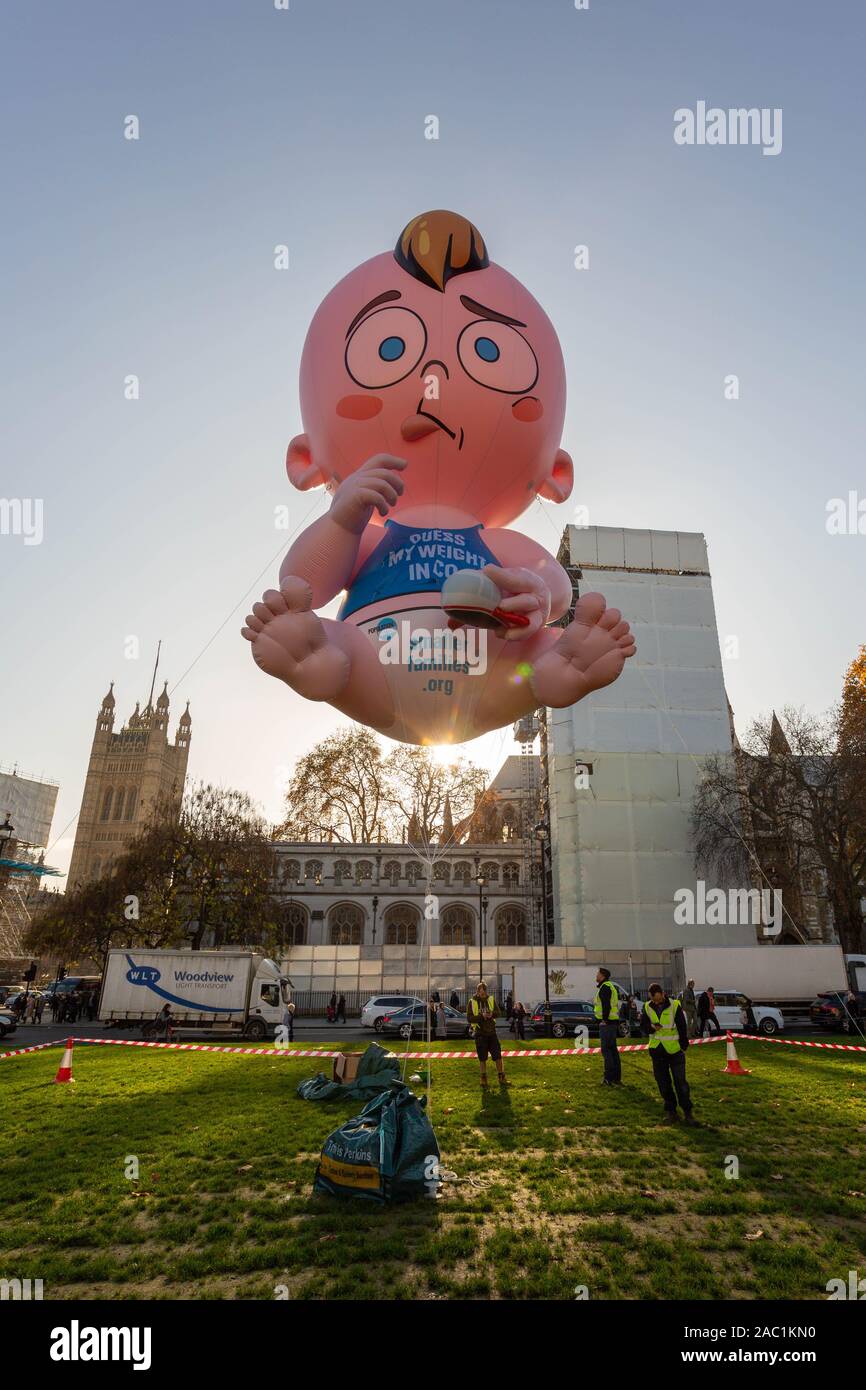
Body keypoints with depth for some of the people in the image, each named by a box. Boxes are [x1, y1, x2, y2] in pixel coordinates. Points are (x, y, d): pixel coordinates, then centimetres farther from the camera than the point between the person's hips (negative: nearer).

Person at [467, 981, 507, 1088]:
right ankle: (483, 1079, 21)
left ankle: (501, 1078, 15)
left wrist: (492, 1014, -19)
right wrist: (481, 1016, -22)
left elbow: (497, 1012, 3)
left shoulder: (491, 999, 3)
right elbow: (469, 1018, -10)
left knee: (498, 1055, 3)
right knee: (482, 1058, 5)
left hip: (491, 1031, 2)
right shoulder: (472, 1002, -6)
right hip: (480, 1032, -2)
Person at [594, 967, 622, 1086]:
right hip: (612, 1022, 10)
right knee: (613, 1049, 14)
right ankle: (617, 1078, 20)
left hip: (606, 1023, -10)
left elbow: (606, 1005, -24)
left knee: (606, 1050, -7)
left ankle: (609, 1078, -5)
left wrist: (604, 1020, -21)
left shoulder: (605, 987, -14)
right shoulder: (610, 986, 19)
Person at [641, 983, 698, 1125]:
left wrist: (683, 1047, -3)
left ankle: (687, 1112, 11)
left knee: (680, 1081, -3)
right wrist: (652, 1028, -18)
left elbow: (682, 1028, -2)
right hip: (657, 1051, 3)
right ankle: (670, 1111, 21)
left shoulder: (675, 1006, -10)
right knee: (663, 1083, 8)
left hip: (674, 1050, -3)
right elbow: (643, 1028, 3)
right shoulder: (648, 1007, 0)